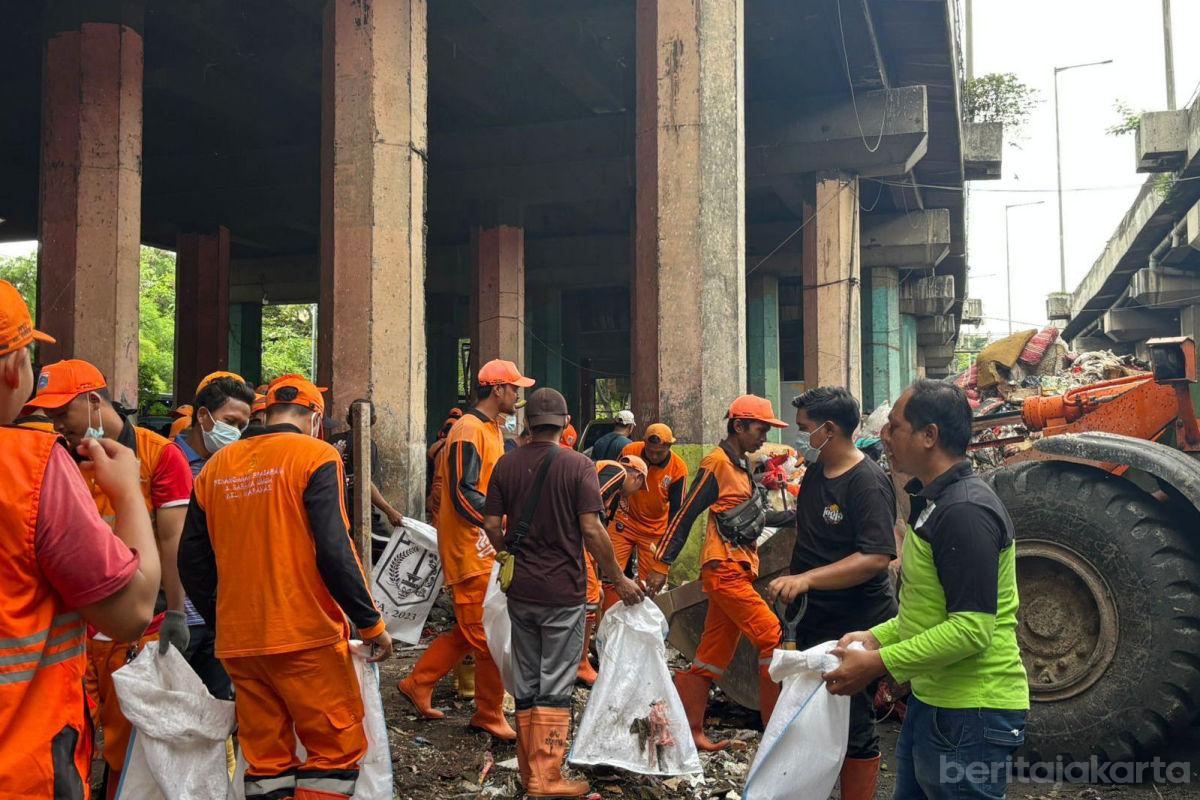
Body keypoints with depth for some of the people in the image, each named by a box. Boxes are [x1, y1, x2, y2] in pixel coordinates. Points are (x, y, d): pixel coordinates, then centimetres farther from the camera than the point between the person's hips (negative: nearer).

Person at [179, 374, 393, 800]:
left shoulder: (216, 465, 10)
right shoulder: (315, 456, -6)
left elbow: (193, 561, 12)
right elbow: (334, 551, -16)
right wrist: (371, 622, -8)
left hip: (239, 641, 6)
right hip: (306, 637, -6)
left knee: (265, 758, 14)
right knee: (338, 748, 4)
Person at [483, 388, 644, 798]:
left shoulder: (507, 464, 0)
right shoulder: (578, 465, -11)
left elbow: (492, 525, 0)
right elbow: (591, 530, -16)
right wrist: (620, 580, -6)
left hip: (520, 590, 4)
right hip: (563, 591, -4)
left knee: (526, 682, 15)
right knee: (554, 687, 4)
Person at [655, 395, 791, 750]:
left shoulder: (740, 465, 17)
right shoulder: (717, 463, -11)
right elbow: (686, 514, -12)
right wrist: (663, 562, -12)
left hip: (738, 570, 9)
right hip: (724, 569, -9)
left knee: (715, 653, 10)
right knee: (772, 637, -10)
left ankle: (690, 729, 17)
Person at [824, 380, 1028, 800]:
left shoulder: (965, 511, -22)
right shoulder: (936, 502, 11)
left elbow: (971, 630, -26)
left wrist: (877, 663, -21)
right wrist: (876, 636, 7)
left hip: (970, 716, -10)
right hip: (931, 702, 10)